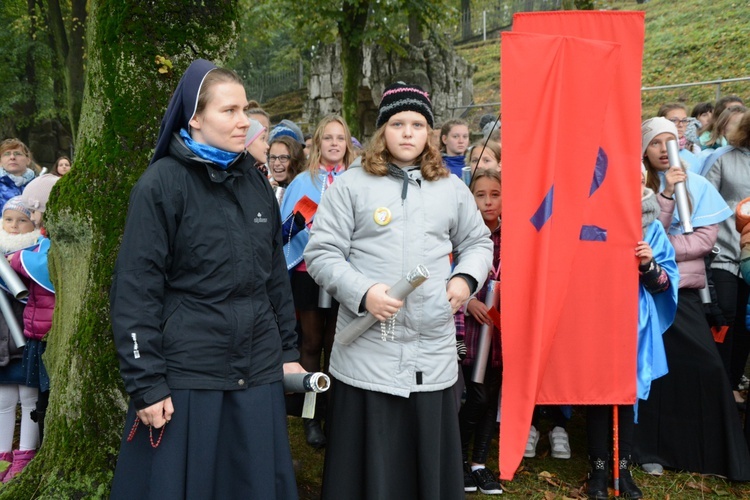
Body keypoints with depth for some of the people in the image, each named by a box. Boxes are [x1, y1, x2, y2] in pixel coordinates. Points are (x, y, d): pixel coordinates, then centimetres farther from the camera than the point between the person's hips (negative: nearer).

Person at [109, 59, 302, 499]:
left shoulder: (257, 183, 10)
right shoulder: (162, 184, -8)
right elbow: (135, 290, -10)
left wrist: (289, 351, 12)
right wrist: (146, 383, -13)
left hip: (259, 374, 5)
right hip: (187, 376, -5)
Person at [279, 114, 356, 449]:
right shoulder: (303, 182, 3)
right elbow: (283, 230, 2)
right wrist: (298, 218, -17)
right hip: (309, 271, 0)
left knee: (335, 343, 7)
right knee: (312, 342, 7)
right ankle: (312, 415, 14)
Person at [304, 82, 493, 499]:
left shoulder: (452, 189, 13)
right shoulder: (351, 185, 2)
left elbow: (478, 242, 23)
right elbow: (321, 253, -1)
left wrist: (466, 278, 3)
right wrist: (362, 292, -15)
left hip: (433, 353, 3)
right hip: (368, 352, -3)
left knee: (430, 463, 8)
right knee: (370, 464, 2)